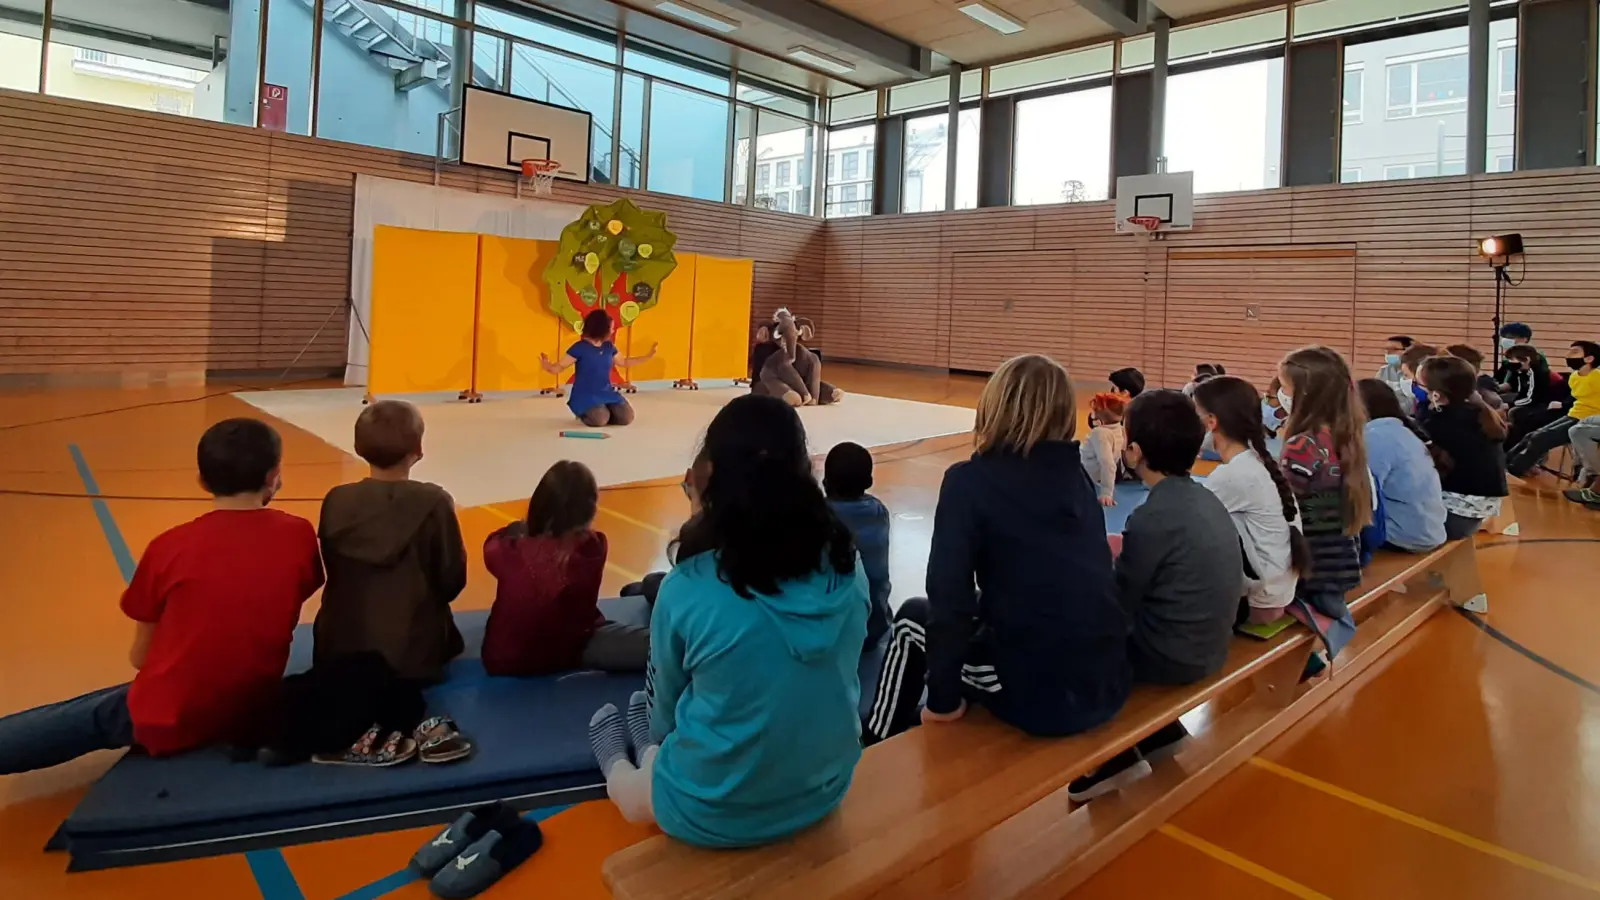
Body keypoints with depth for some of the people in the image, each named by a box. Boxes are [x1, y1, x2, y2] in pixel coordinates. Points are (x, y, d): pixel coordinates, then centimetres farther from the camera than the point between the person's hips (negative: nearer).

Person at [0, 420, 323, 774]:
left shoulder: (170, 546, -10)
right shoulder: (299, 536, -8)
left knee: (52, 726, 24)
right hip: (255, 720, 1)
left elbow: (140, 657, 1)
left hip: (169, 722, -1)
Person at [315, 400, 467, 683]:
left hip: (343, 653, 3)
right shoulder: (434, 503, -16)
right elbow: (452, 583, -8)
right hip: (414, 654, -3)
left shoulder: (336, 501, -7)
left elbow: (331, 574, 5)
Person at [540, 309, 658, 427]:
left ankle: (605, 409, 19)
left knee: (626, 417, -11)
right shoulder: (579, 348, -12)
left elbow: (623, 362, 24)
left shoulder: (609, 347, 7)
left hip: (607, 393, 6)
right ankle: (583, 413, 6)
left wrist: (648, 357, 23)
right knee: (600, 419, -30)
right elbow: (559, 367, -11)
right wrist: (548, 367, -35)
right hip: (586, 395, -6)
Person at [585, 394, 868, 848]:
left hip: (715, 814, -4)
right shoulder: (846, 569, -13)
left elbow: (665, 712, -7)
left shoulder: (689, 588, -25)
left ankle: (617, 765, 56)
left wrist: (659, 744, 18)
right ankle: (650, 753, 57)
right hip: (825, 791, 4)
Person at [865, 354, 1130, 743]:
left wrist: (943, 698, -3)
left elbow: (948, 597, -15)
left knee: (913, 619, 19)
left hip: (1039, 696, -5)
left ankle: (880, 746, 36)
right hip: (1109, 687, 6)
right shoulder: (1077, 474, 6)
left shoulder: (970, 480, -10)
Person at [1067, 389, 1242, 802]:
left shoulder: (1152, 517, -24)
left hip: (1169, 657, -8)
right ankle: (1158, 730, 25)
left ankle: (1117, 755, 16)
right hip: (1207, 648, 8)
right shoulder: (1207, 499, 2)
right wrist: (1124, 553, 11)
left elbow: (1119, 605, -14)